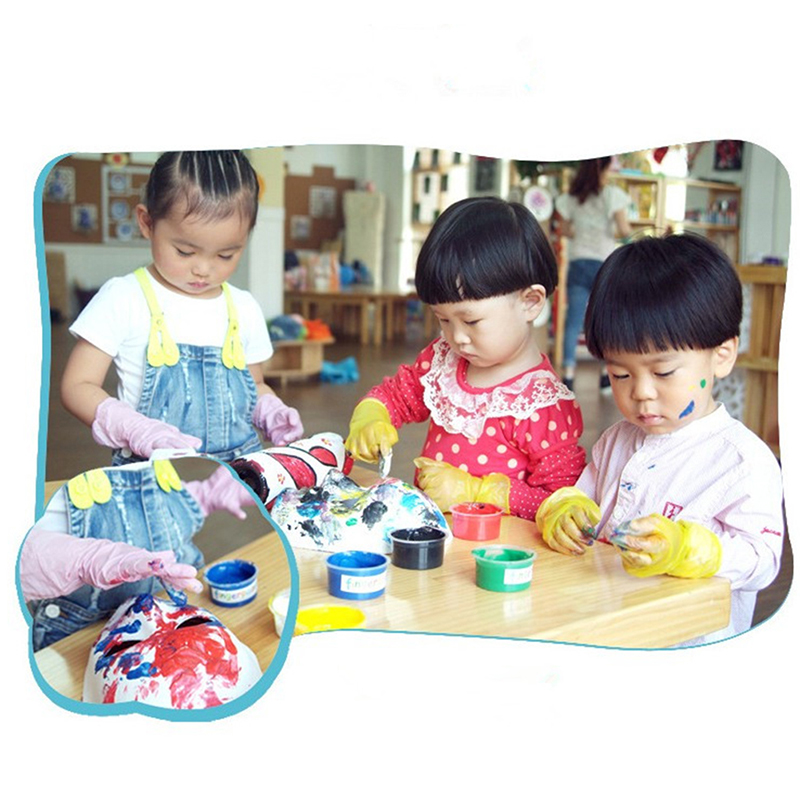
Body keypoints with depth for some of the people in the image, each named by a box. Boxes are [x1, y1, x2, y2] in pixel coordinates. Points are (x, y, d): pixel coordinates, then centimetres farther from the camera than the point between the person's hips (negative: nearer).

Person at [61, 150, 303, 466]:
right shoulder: (122, 299, -1)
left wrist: (270, 412, 1)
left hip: (242, 466, 6)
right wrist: (135, 430, -20)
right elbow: (77, 386, -3)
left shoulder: (245, 309, 12)